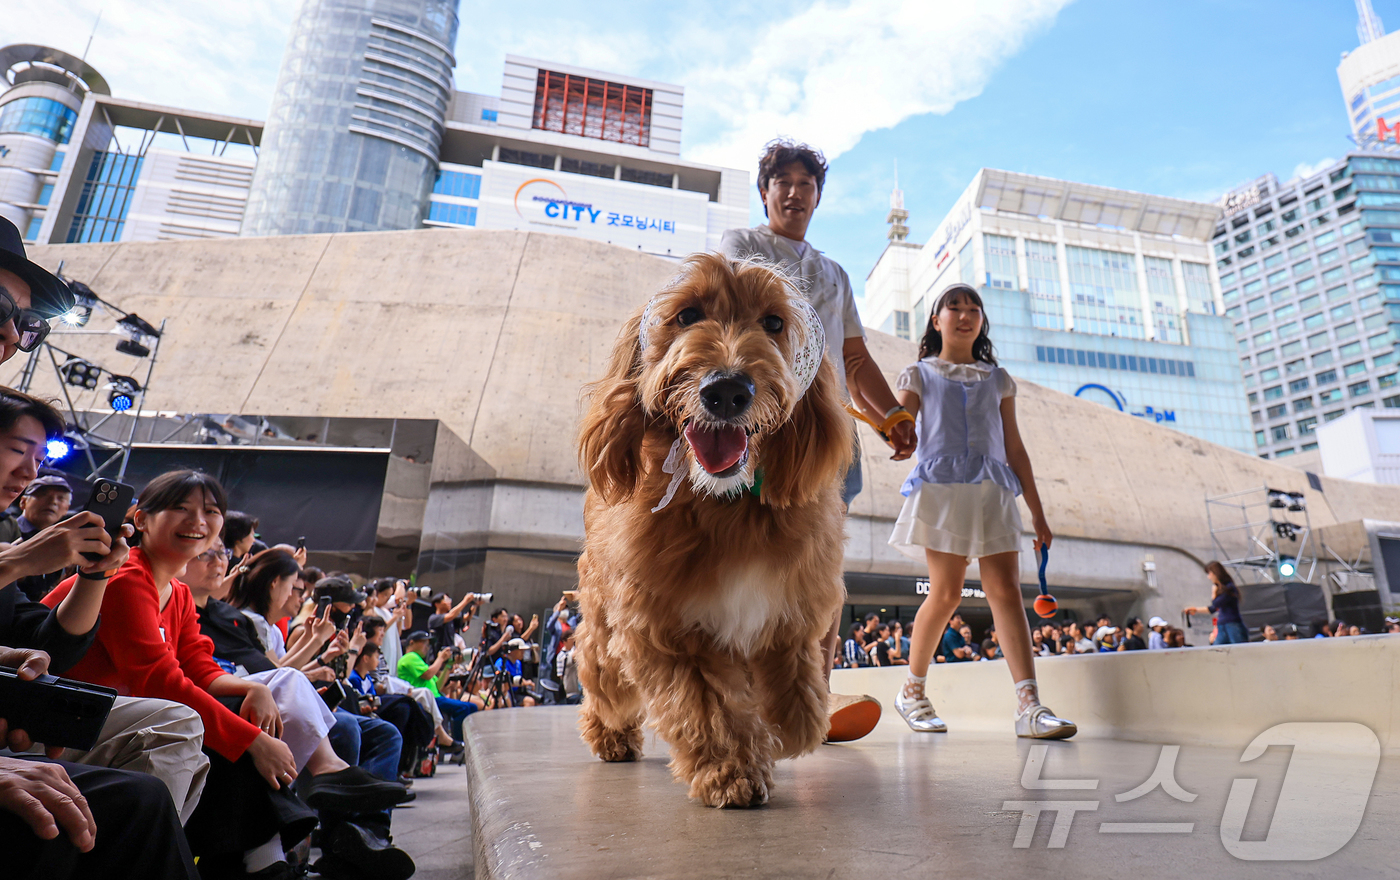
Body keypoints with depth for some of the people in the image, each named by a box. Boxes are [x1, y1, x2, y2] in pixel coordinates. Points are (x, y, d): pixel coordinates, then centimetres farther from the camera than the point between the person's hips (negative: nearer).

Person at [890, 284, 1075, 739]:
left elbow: (1015, 448, 19)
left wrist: (1037, 512, 15)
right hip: (940, 486, -3)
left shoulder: (998, 379, 22)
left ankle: (1029, 705, -13)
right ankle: (912, 691, 10)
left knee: (1006, 589, -9)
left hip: (992, 489, 3)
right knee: (946, 592, -7)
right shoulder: (919, 375, 15)